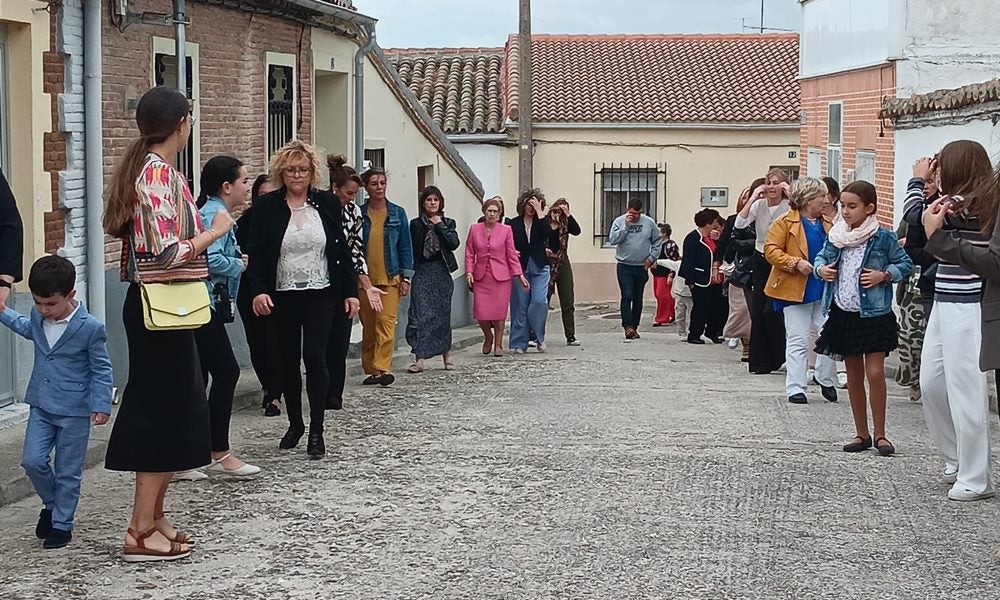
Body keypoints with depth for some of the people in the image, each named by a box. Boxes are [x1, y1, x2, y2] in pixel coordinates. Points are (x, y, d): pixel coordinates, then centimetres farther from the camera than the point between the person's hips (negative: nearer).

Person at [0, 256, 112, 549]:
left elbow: (101, 370, -9)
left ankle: (62, 524, 18)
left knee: (68, 472, 5)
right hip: (41, 405, 5)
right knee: (32, 461, -3)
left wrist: (101, 405, -13)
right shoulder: (39, 316, -1)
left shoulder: (90, 328, -18)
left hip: (74, 410, -5)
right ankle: (52, 505, 23)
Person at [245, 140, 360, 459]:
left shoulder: (327, 203, 3)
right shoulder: (266, 207, 0)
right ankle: (295, 424, 25)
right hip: (282, 296, 1)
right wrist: (258, 291, -18)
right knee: (288, 360, 9)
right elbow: (256, 254, -4)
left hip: (320, 293, -1)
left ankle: (316, 431, -5)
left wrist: (350, 291, 4)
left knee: (315, 356, -11)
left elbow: (342, 250, 7)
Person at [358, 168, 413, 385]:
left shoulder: (397, 213, 6)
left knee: (386, 322, -14)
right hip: (364, 278, 1)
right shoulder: (359, 214, 4)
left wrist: (406, 277, 2)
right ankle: (371, 370, 12)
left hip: (390, 278, -1)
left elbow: (405, 246, 7)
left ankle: (382, 368, -19)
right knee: (368, 325, 4)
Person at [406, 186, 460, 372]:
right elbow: (412, 249, 3)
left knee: (443, 314, 8)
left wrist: (439, 226, -5)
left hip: (442, 272, 2)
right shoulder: (416, 224, 6)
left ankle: (447, 355, 20)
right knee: (419, 314, -11)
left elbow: (454, 244, -6)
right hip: (422, 272, -2)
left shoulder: (448, 223, 11)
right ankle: (419, 359, -15)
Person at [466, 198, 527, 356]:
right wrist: (469, 272, -5)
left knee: (499, 312, -3)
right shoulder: (474, 229, 5)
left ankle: (498, 344, 13)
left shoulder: (506, 230, 2)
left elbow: (512, 254, 4)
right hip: (480, 276, 1)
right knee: (481, 313, -4)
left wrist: (520, 274, -1)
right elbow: (469, 253, 7)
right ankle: (488, 337, 24)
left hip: (501, 277, -1)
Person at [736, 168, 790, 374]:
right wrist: (752, 199, -15)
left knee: (771, 311, -11)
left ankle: (779, 358, 7)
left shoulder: (789, 206, -7)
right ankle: (760, 361, 11)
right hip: (760, 260, 4)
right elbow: (739, 224, -12)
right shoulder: (759, 205, 1)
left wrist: (791, 195, -24)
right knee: (757, 311, 3)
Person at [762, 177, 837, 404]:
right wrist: (796, 263, -20)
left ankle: (826, 381, 17)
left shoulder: (827, 224, 14)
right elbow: (771, 250, -10)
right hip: (796, 291, -5)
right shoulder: (786, 222, -3)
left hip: (824, 290, 5)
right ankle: (795, 388, 5)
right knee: (798, 341, 0)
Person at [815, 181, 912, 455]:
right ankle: (861, 434, 21)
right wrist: (821, 270, -5)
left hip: (874, 314, -4)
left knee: (875, 372, -8)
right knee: (854, 376, 11)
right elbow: (821, 258, 16)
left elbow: (905, 264, -1)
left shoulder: (883, 237, -8)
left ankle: (880, 434, 5)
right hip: (843, 313, 5)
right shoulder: (836, 236, 3)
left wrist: (884, 275, -16)